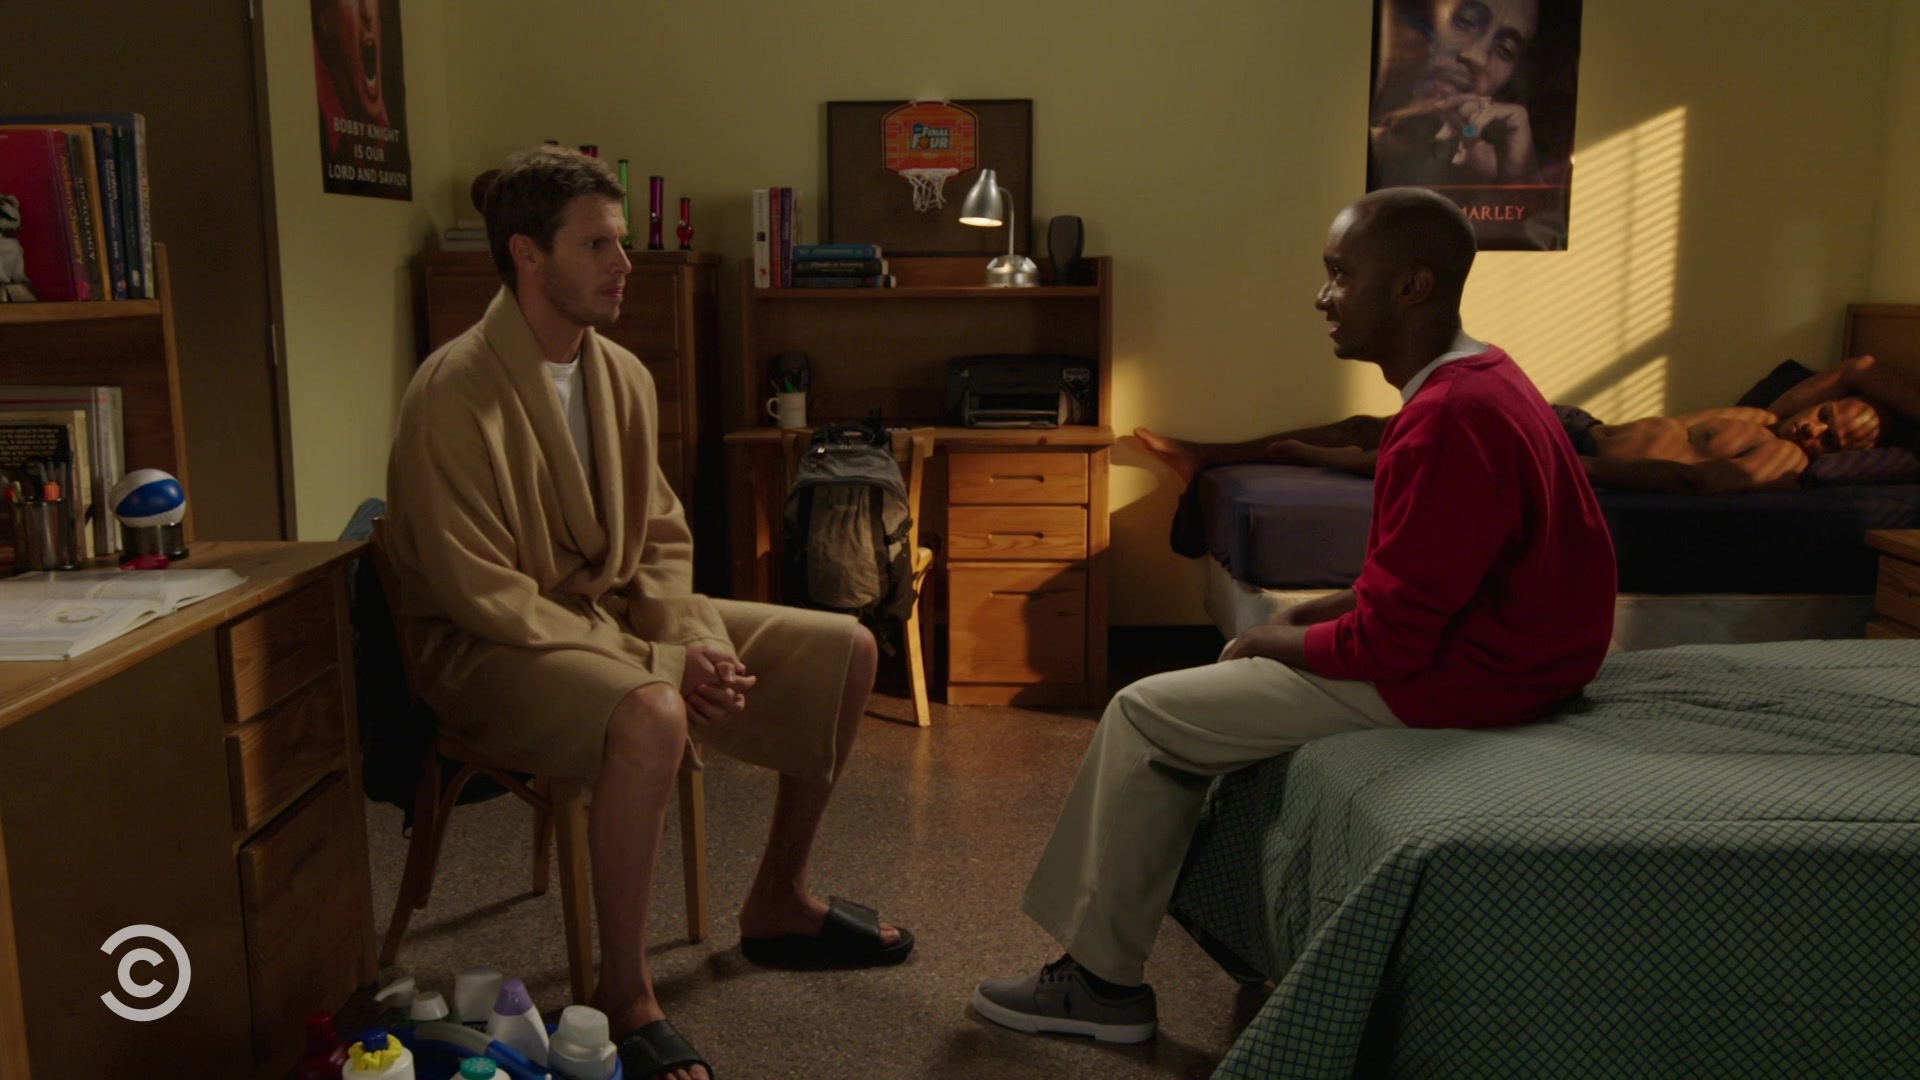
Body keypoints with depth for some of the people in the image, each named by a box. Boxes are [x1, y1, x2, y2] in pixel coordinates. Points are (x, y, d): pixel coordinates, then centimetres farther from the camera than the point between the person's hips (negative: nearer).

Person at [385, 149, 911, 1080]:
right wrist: (658, 664, -25)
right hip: (487, 650, -8)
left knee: (844, 651, 2)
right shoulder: (454, 396, -21)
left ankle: (777, 904, 18)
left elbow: (660, 539, 9)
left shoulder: (623, 376, 2)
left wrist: (695, 638, -12)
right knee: (650, 715, -40)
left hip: (616, 614, 8)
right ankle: (624, 997, -20)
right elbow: (484, 596, -23)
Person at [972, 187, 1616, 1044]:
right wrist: (1324, 610, 6)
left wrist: (1283, 641, -7)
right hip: (1476, 641, 10)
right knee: (1232, 671, 22)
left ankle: (1104, 976, 9)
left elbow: (1388, 642, -24)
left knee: (1146, 715, -5)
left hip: (1446, 678, -10)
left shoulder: (1446, 421, -26)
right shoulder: (1478, 379, 7)